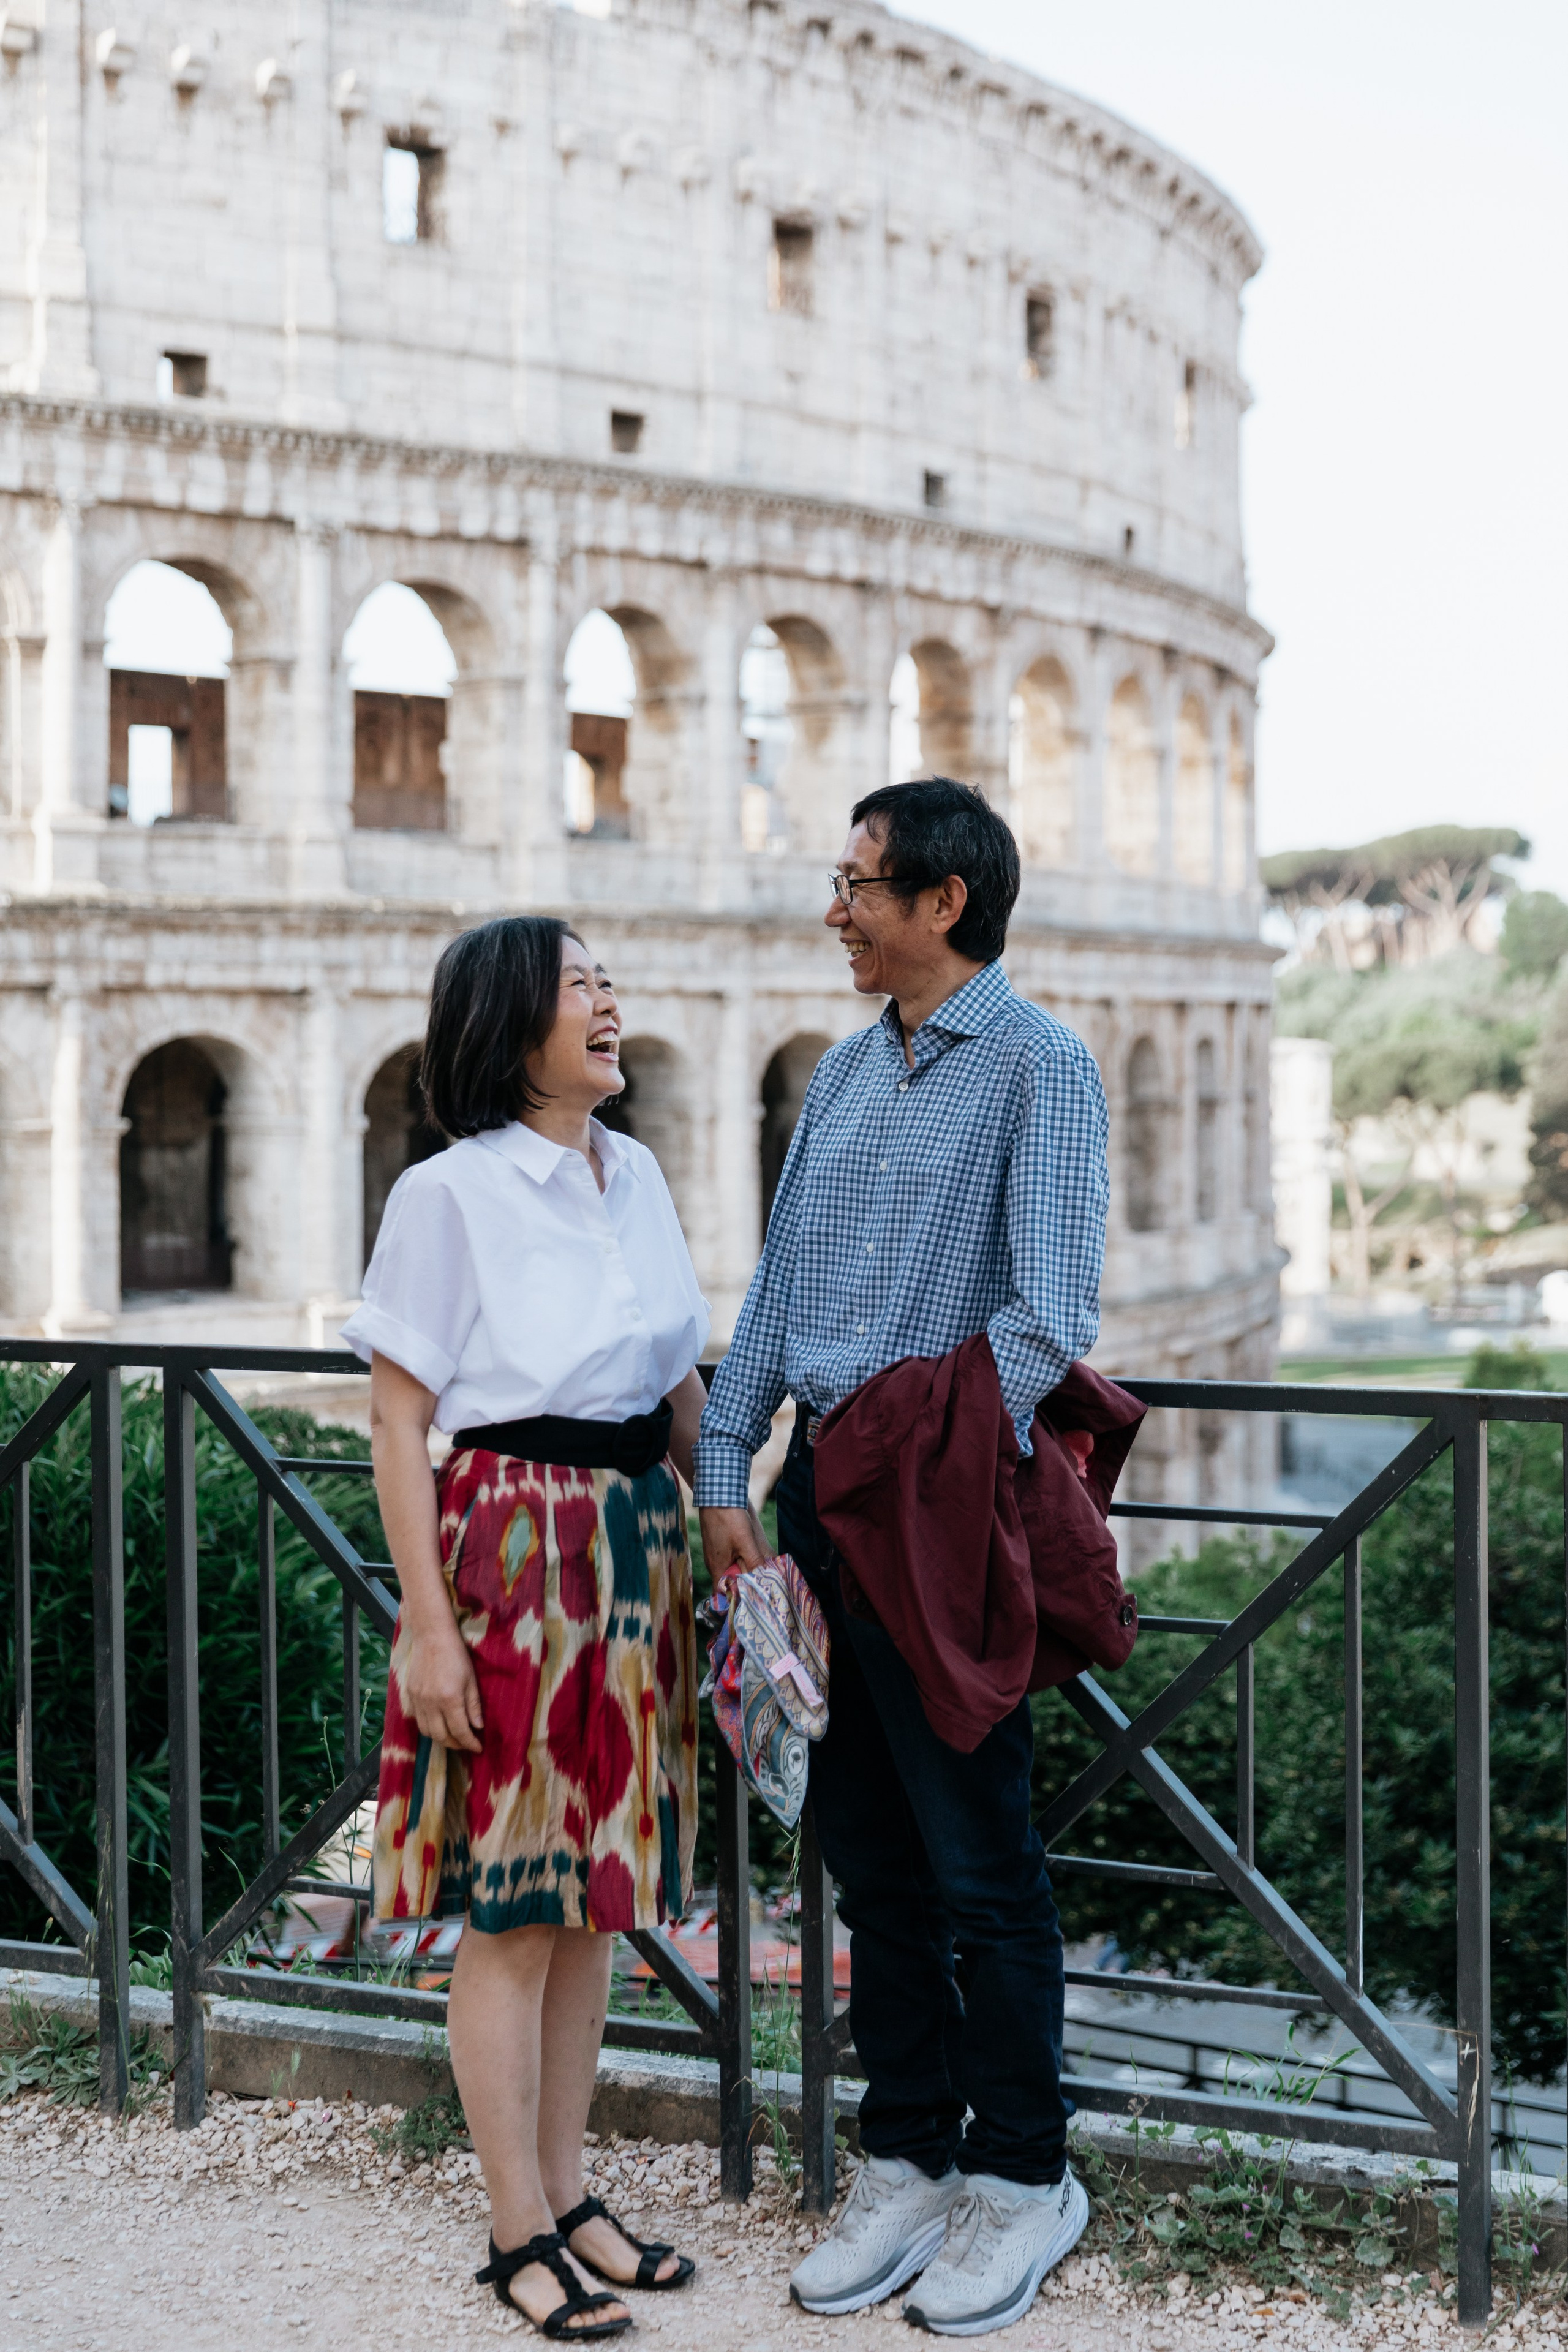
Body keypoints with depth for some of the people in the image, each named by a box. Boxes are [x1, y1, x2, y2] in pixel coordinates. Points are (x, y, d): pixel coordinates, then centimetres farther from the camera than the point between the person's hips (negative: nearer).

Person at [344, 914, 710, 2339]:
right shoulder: (450, 1194, -10)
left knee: (595, 1895, 13)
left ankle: (568, 2196, 25)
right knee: (515, 1907, 1)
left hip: (638, 1548, 7)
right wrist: (429, 1622, -13)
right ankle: (520, 2234, 13)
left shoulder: (635, 1175, 9)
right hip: (513, 1545, -6)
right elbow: (397, 1420, -10)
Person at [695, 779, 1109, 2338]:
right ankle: (907, 2161, 24)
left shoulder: (1038, 1068, -7)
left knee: (977, 1860, 2)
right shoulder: (844, 1072, 15)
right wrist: (726, 1478, 7)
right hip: (822, 1488, 7)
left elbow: (1049, 1319, -15)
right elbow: (776, 1286, 14)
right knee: (867, 1854, 12)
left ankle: (1023, 2175, 17)